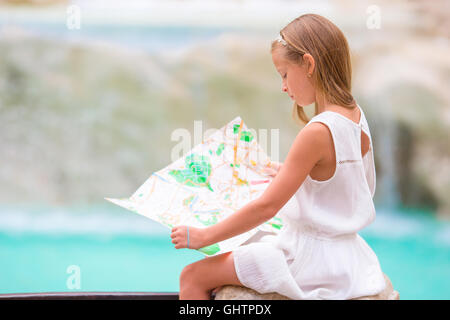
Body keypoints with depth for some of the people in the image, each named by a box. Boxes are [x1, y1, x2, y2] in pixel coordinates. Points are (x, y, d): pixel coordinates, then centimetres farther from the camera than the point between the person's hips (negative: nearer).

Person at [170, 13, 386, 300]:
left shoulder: (317, 133, -25)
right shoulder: (356, 116, 2)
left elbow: (266, 207, -23)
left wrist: (204, 236, -14)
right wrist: (286, 172, 25)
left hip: (311, 260, -10)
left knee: (192, 276, -3)